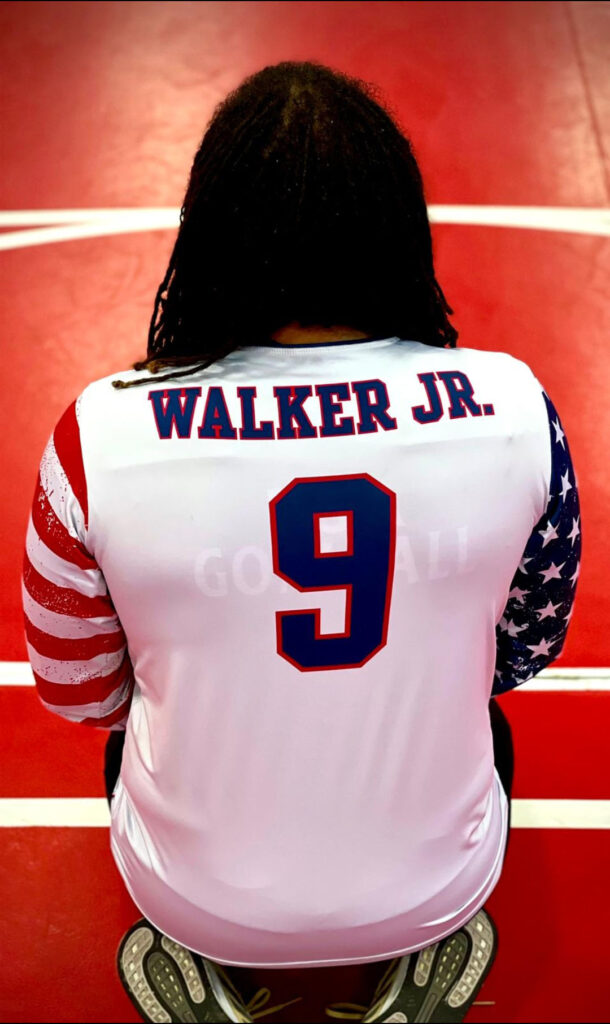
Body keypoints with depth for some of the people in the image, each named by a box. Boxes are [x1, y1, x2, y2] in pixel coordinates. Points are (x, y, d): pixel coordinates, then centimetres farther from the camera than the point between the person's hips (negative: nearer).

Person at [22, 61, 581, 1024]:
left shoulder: (102, 434, -24)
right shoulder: (514, 405, -20)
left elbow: (78, 692, -6)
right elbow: (530, 646, -2)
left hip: (201, 898, 0)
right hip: (438, 886, 1)